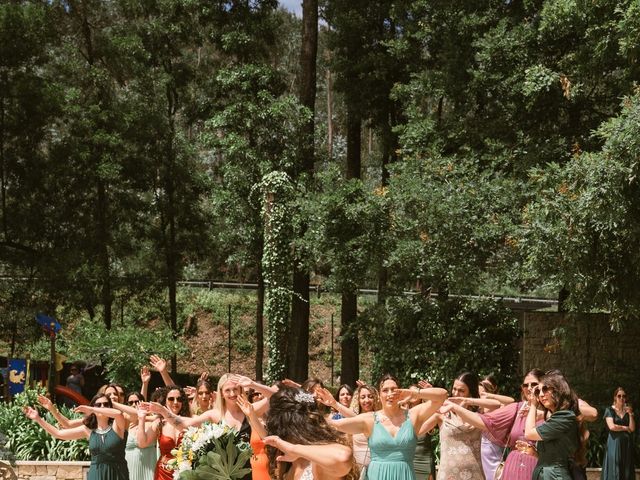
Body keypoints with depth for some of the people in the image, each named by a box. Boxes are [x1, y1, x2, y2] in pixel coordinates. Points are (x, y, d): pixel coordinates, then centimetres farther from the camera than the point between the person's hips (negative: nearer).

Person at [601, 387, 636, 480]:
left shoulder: (628, 410, 12)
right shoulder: (610, 410, 0)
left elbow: (632, 428, 2)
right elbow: (612, 427, -13)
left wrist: (630, 414, -8)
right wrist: (625, 428, -2)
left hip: (627, 443, 4)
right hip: (615, 442, -4)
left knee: (626, 470, 0)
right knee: (614, 469, -7)